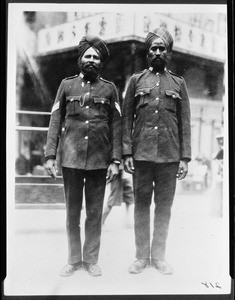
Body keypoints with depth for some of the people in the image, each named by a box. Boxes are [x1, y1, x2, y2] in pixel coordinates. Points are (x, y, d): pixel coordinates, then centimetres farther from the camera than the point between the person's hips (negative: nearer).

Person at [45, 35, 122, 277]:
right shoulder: (67, 85, 8)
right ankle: (73, 259, 19)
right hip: (71, 159, 0)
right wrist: (50, 155, -2)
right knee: (72, 212, 7)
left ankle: (91, 259, 19)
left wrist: (115, 161, -3)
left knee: (95, 213, 7)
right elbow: (55, 122, 6)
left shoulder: (109, 88, 7)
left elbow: (116, 127, 4)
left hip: (99, 161, 0)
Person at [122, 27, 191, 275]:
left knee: (164, 206, 6)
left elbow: (185, 123, 7)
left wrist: (185, 157, -1)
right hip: (141, 153, 0)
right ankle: (142, 256, 17)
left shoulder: (178, 83, 11)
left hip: (169, 155, 1)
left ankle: (159, 256, 18)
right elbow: (126, 119, 5)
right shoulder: (136, 80, 9)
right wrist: (126, 153, -4)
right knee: (141, 204, 6)